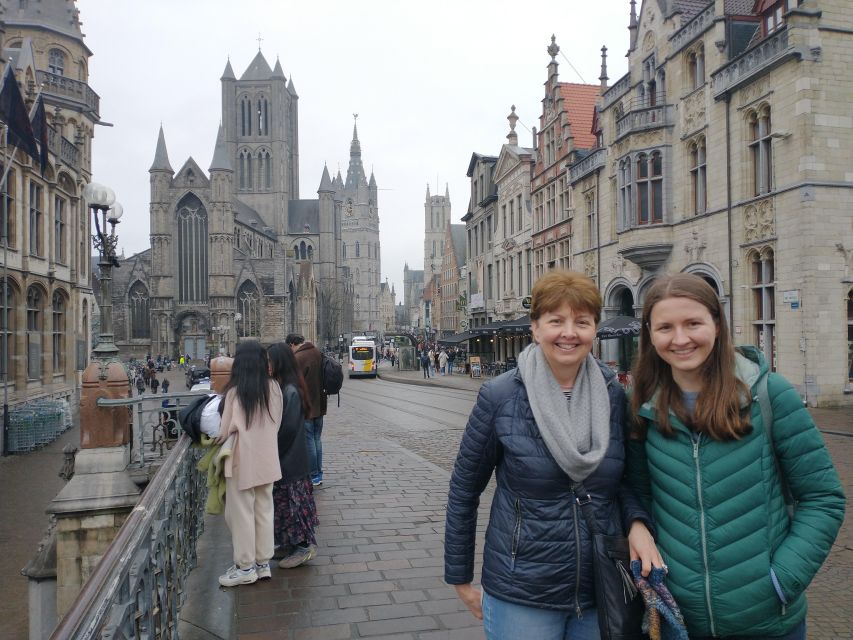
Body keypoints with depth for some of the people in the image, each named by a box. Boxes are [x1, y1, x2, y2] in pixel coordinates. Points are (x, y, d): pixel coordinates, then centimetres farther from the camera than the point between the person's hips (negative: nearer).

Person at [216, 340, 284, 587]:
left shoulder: (235, 391, -16)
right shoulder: (274, 388, -5)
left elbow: (226, 431, -12)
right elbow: (276, 424, 3)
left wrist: (217, 438, 8)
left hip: (242, 461, -4)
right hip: (267, 460, 5)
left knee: (241, 513, 8)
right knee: (264, 511, 15)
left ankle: (246, 567, 16)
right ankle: (263, 563, 24)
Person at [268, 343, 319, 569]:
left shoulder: (290, 391, -22)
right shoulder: (280, 387, 6)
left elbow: (288, 428, -24)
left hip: (290, 459, -9)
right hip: (281, 457, 9)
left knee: (291, 501, 1)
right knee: (282, 501, 17)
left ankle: (304, 545, 13)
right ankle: (289, 543, 29)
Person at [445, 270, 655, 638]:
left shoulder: (614, 396, -4)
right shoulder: (500, 397, -12)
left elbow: (625, 479, 9)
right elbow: (464, 489, -3)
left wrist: (638, 523, -12)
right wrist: (460, 579, 1)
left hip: (601, 593, 3)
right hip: (520, 597, -3)